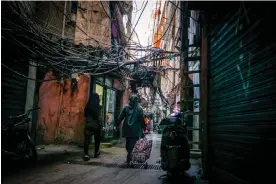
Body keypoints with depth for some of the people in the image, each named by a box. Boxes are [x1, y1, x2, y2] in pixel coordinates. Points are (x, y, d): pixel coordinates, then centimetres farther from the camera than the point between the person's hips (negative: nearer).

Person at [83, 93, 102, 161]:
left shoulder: (88, 106, 2)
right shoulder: (98, 107, -11)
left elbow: (85, 115, 10)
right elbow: (99, 118, -12)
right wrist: (101, 126, -5)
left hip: (88, 125, 3)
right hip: (96, 126, -2)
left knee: (87, 140, 1)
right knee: (97, 140, 16)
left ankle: (86, 154, -7)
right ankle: (96, 153, 28)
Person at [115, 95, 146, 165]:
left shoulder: (126, 107, 1)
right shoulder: (139, 109, -4)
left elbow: (120, 117, -1)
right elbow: (141, 119, -3)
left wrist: (117, 125, 5)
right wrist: (144, 128, 7)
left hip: (127, 129, 3)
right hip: (135, 130, -3)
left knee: (128, 143, 18)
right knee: (133, 145, 1)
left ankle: (129, 156, 27)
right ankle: (129, 159, -4)